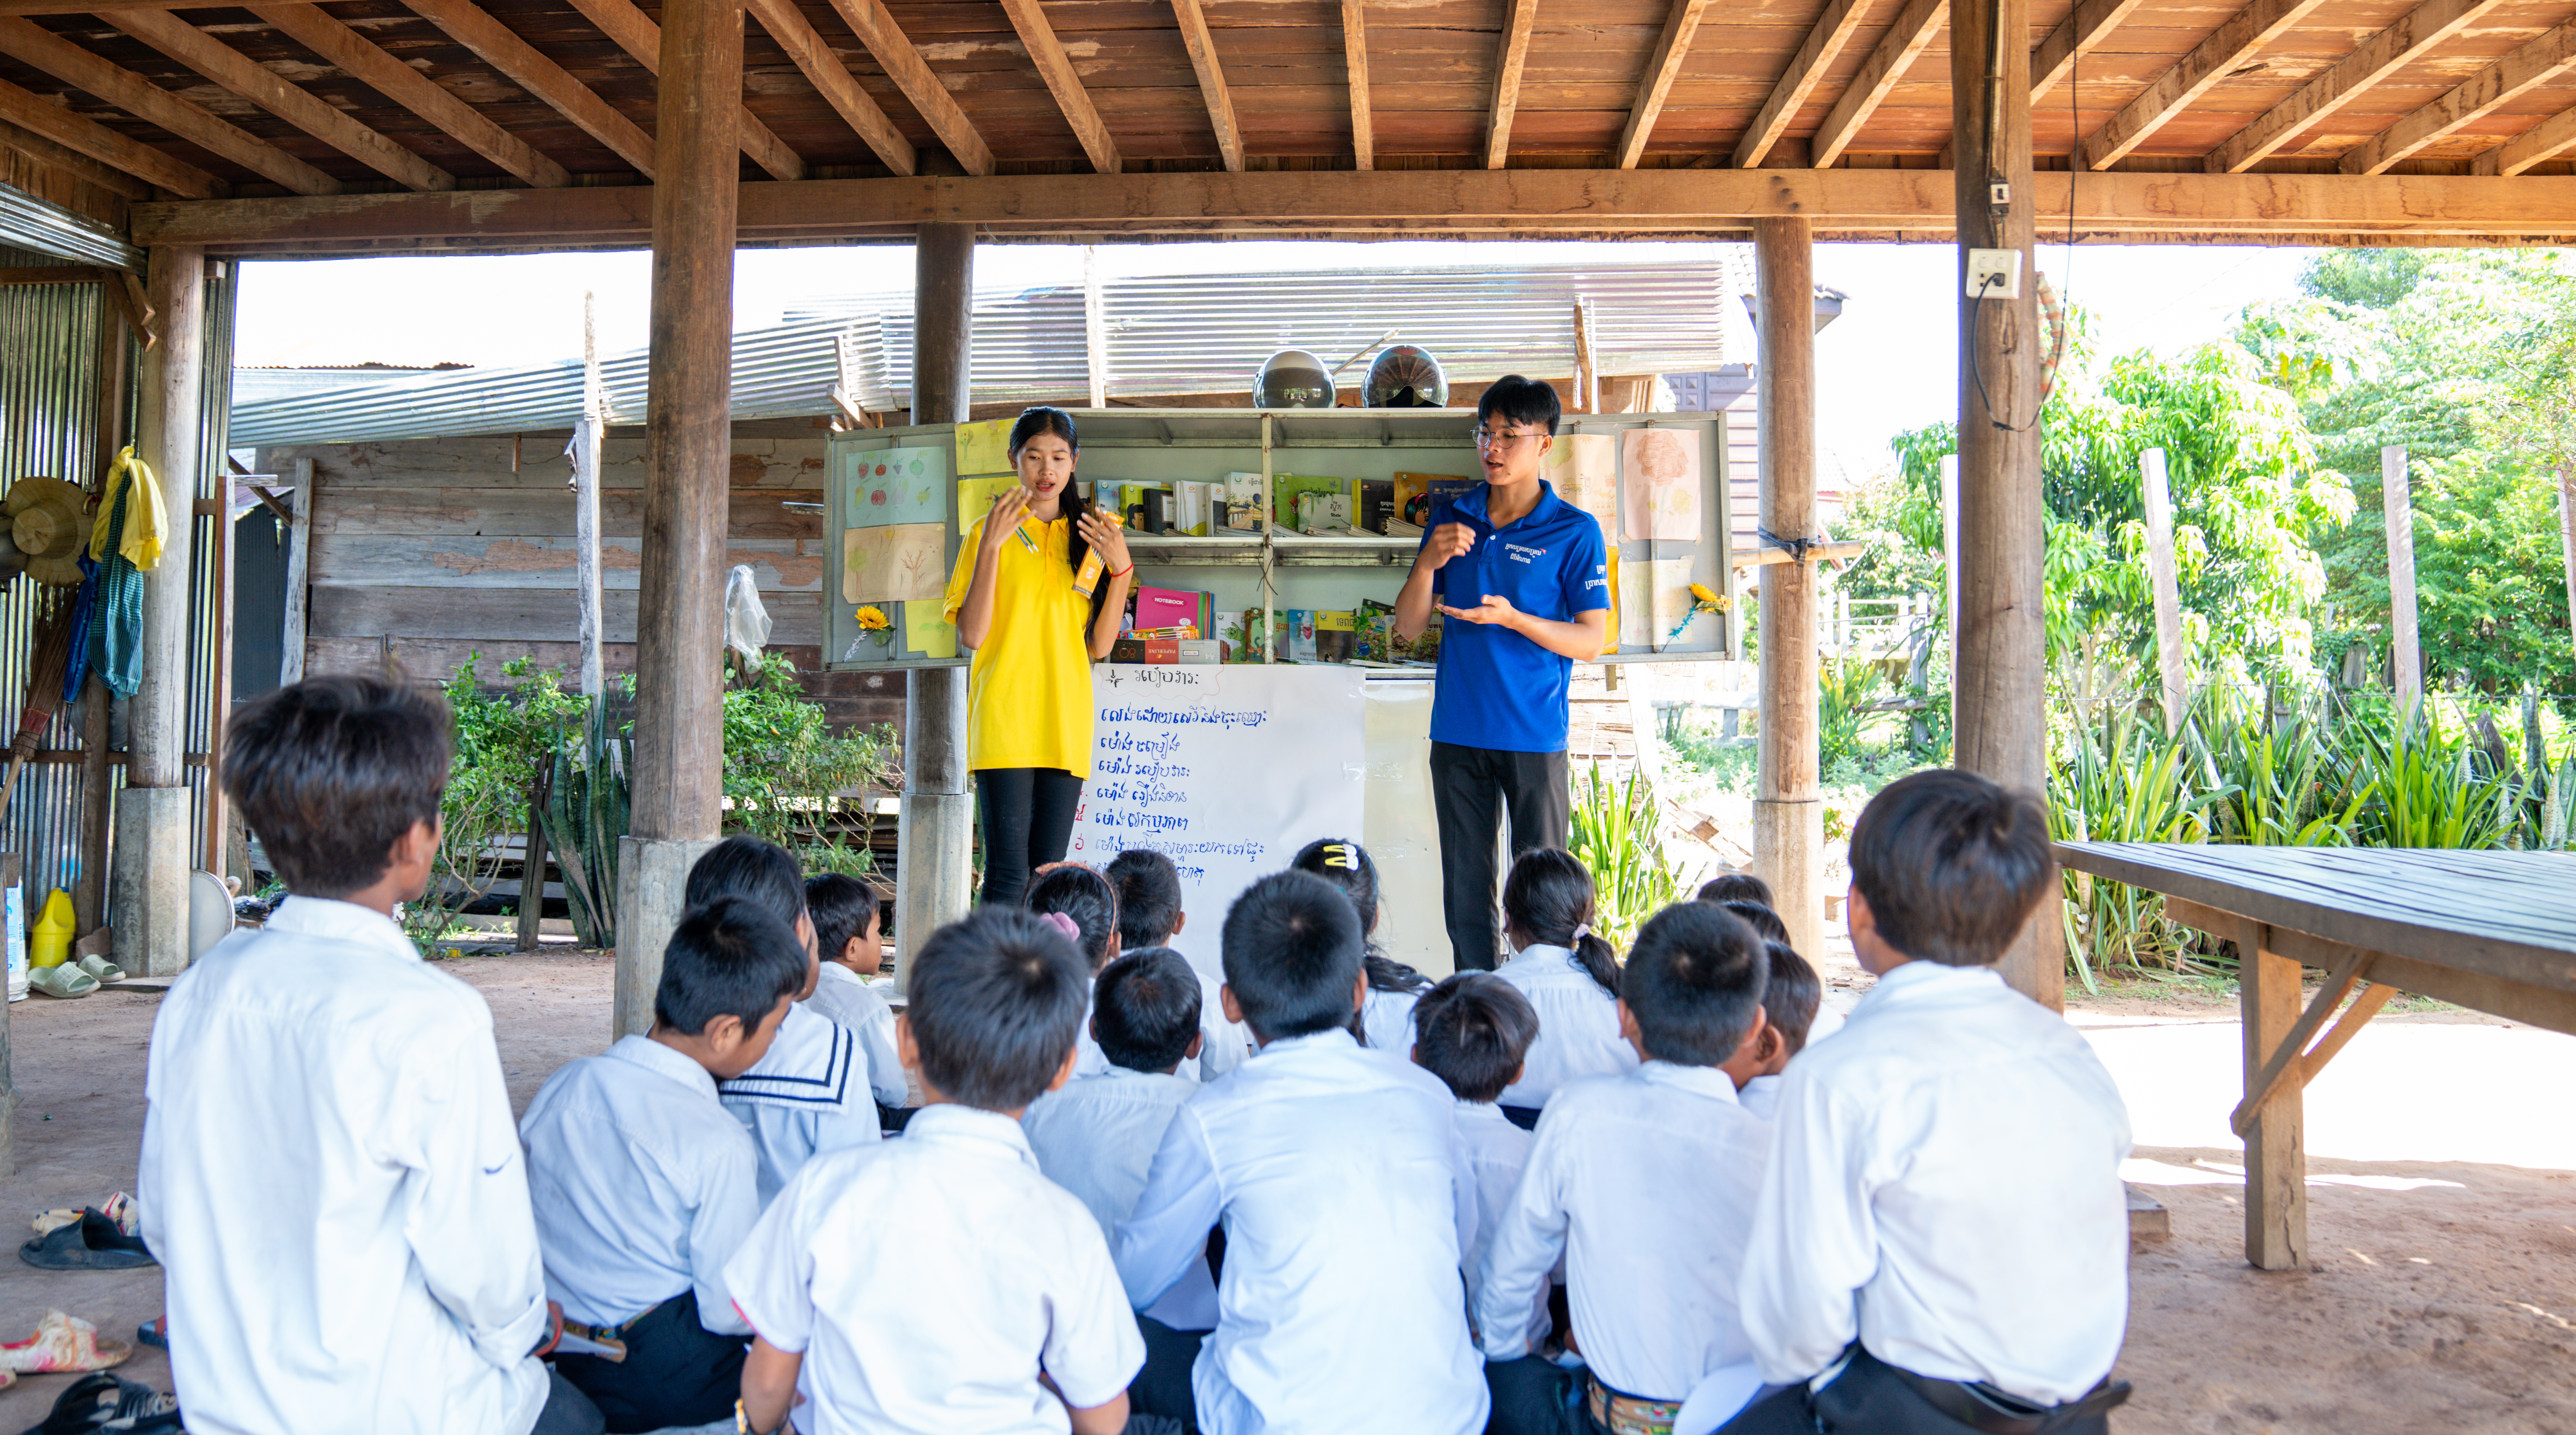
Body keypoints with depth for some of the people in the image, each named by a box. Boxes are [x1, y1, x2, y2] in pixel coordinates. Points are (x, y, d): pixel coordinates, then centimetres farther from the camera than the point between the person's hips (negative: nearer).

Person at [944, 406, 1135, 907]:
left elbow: (1099, 646, 9)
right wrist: (990, 547, -12)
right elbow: (971, 635, -6)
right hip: (1004, 720, -3)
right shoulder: (989, 531, 5)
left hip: (1066, 723, 3)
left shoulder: (1088, 537, 14)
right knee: (1008, 870, -11)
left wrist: (1121, 568, -3)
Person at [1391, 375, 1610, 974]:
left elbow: (1590, 642, -3)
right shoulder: (1451, 518, 10)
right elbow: (1407, 628, 9)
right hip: (1457, 733, 4)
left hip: (1535, 735, -4)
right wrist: (1428, 563, -10)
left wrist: (1511, 618, -18)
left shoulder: (1574, 531, -2)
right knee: (1465, 888, 8)